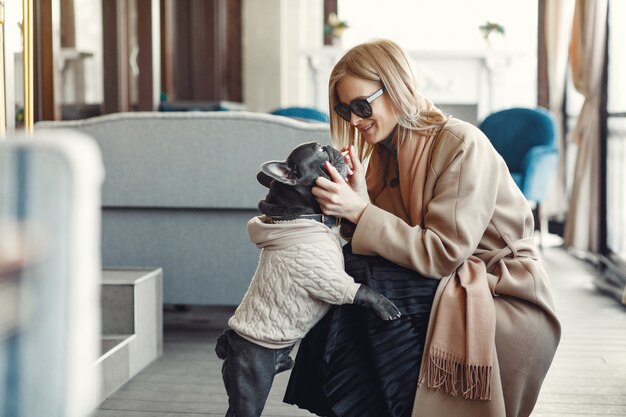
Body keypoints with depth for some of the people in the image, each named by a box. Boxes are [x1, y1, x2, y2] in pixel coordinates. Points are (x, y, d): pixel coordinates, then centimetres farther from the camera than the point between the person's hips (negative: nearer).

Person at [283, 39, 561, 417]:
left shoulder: (461, 144, -18)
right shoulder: (385, 152, 5)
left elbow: (442, 253, -22)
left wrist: (360, 212, -25)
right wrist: (355, 200, -20)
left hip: (509, 302, -7)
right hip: (444, 288, 7)